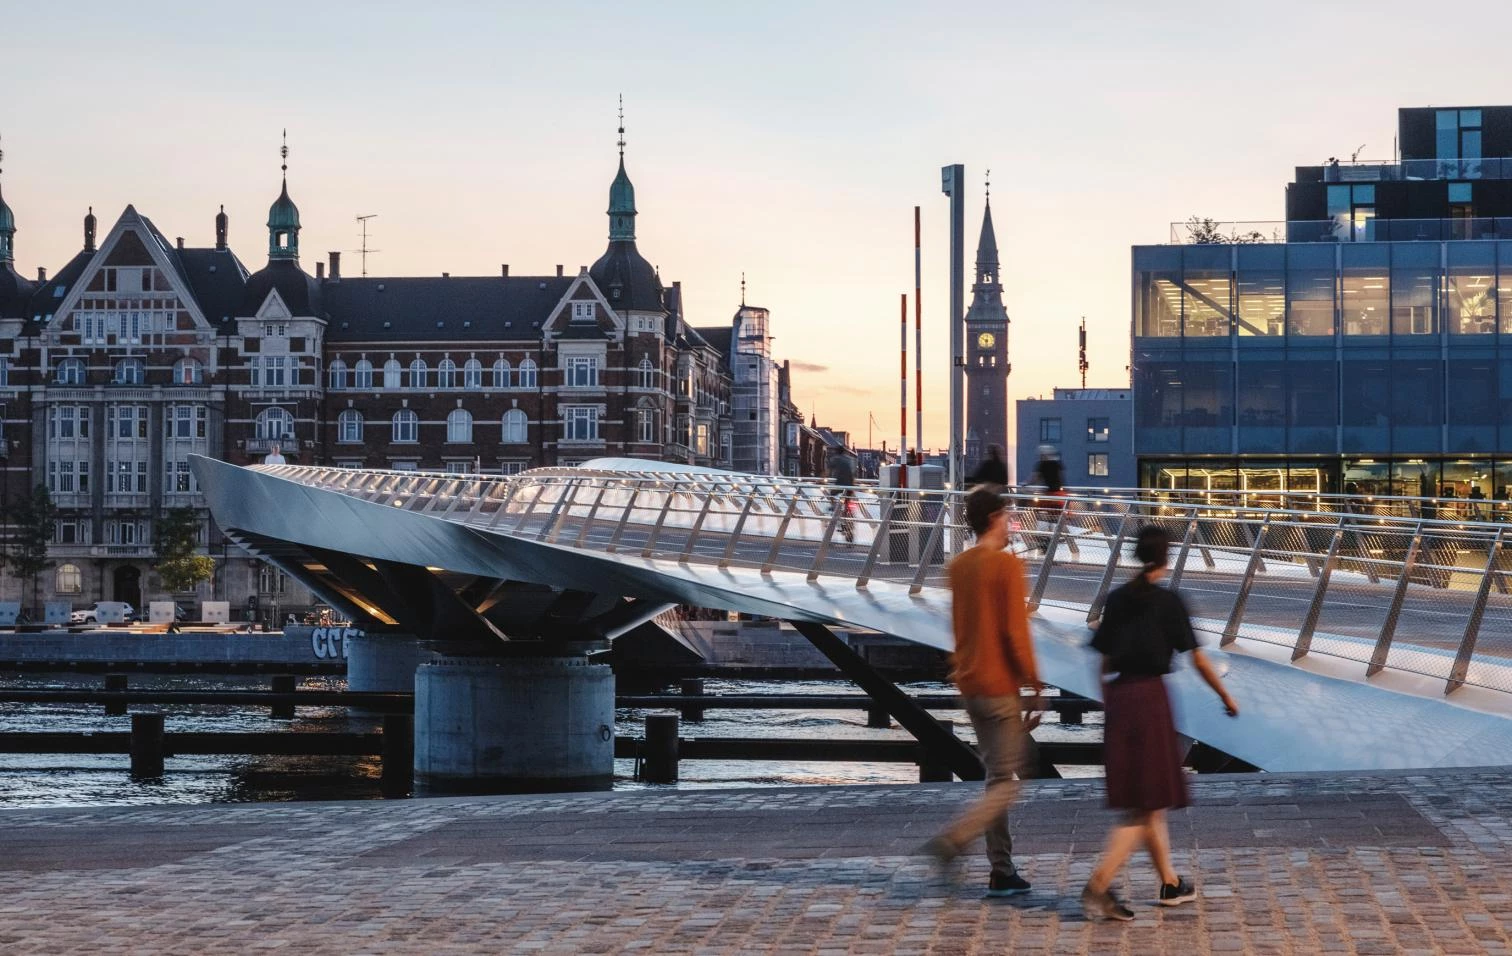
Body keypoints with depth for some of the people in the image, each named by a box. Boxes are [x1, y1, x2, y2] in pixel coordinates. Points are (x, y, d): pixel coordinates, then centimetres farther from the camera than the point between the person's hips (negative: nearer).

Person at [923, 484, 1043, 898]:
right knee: (1005, 784, -3)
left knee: (996, 777, 13)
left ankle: (1002, 872, 14)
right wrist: (1035, 690, -11)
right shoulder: (1007, 565, -14)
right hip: (1000, 686, -8)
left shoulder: (958, 566, 8)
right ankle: (951, 841, -20)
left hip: (969, 684, 8)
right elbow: (1016, 633, -17)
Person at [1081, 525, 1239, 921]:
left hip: (1118, 697, 6)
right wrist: (1226, 697, 7)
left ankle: (1170, 883, 26)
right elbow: (1197, 659, -5)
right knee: (1146, 804, -3)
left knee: (1147, 800, 17)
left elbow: (1104, 660, 9)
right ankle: (1098, 887, -15)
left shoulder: (1118, 598, 7)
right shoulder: (1168, 601, -7)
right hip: (1150, 697, -6)